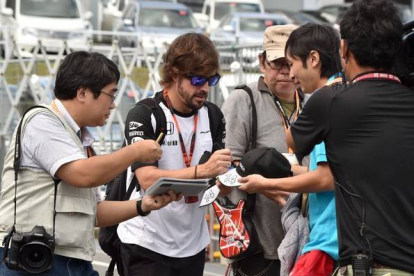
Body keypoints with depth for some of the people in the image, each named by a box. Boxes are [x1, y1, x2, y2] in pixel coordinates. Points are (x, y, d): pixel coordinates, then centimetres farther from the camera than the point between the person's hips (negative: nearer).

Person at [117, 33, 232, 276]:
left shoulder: (213, 115, 6)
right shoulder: (144, 115, -11)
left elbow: (217, 181, 4)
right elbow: (148, 179, -22)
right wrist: (201, 171, -34)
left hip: (193, 245, 5)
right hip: (147, 245, -5)